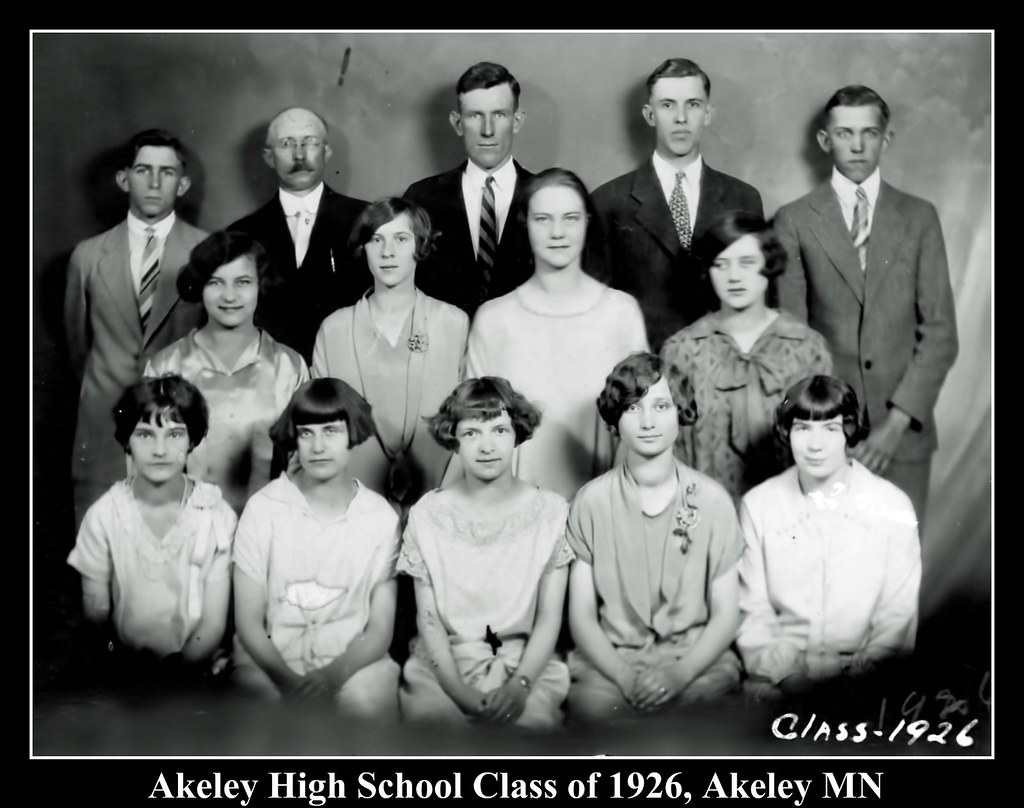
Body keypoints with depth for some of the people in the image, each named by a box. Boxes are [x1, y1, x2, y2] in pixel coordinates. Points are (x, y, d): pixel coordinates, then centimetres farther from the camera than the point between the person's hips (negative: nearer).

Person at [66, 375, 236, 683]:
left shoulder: (216, 514, -5)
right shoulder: (103, 516, -2)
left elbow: (213, 623, -3)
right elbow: (95, 615, 1)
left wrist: (178, 672, -15)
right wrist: (129, 671, -13)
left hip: (198, 667, 0)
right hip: (127, 669, 1)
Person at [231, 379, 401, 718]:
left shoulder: (381, 517, -1)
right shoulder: (263, 508, -4)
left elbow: (380, 630, 1)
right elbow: (248, 622, -3)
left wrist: (333, 674, -18)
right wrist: (288, 679, -19)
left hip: (352, 663, 1)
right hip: (270, 662, -1)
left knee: (365, 699, -31)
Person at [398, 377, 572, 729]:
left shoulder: (550, 511, 0)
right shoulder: (427, 515, 1)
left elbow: (549, 617, 0)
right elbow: (428, 618, 0)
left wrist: (520, 684, -15)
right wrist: (459, 690, -14)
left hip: (528, 663, 0)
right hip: (441, 665, 1)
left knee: (531, 721, -29)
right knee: (430, 713, -28)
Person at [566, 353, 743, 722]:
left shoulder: (712, 500, 2)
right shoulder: (591, 501, 2)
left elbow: (725, 615, 3)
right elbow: (581, 615, 2)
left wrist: (681, 673, -14)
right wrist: (625, 677, -14)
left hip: (697, 660, 1)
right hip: (610, 661, 0)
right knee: (591, 706, -31)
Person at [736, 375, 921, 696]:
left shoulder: (893, 506, 2)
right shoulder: (757, 504, 5)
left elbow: (898, 616, 1)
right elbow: (752, 611, 4)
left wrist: (856, 676, -10)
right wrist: (784, 674, -9)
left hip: (861, 675, -1)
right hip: (780, 675, 1)